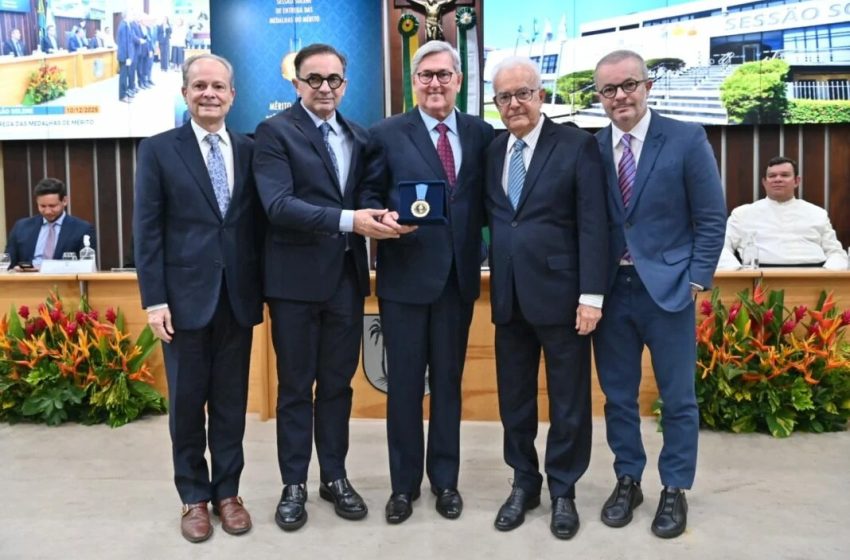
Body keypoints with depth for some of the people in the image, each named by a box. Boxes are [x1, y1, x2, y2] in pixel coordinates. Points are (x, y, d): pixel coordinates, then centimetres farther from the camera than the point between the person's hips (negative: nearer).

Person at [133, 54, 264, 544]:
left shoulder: (250, 150, 7)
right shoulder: (159, 150, 1)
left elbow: (259, 223, 7)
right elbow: (148, 230, -3)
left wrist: (262, 288, 3)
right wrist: (154, 299, -9)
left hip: (238, 296, 2)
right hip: (186, 296, -2)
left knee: (231, 401, 10)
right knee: (187, 402, 8)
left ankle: (227, 491, 24)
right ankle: (195, 497, 23)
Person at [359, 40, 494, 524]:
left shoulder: (482, 134, 6)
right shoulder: (388, 133, 0)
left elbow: (486, 201, 8)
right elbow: (370, 196, 0)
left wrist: (477, 252, -7)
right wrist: (384, 218, -20)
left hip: (459, 275, 2)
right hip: (405, 274, -2)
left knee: (449, 381, 13)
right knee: (404, 383, 7)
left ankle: (445, 479, 28)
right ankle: (405, 483, 22)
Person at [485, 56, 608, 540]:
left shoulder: (577, 145, -4)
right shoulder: (493, 151, 10)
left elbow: (594, 225, -9)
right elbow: (494, 220, 9)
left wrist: (591, 295, -14)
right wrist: (495, 286, -1)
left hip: (561, 294, -4)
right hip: (509, 297, 5)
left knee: (568, 401, 8)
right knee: (514, 399, 13)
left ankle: (564, 491, 25)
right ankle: (524, 483, 31)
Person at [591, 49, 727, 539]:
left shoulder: (687, 139, -4)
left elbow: (712, 219, -2)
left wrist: (696, 280, -8)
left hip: (669, 288, -2)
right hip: (610, 291, 3)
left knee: (678, 397, 7)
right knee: (618, 394, 12)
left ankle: (675, 490, 24)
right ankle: (628, 480, 29)